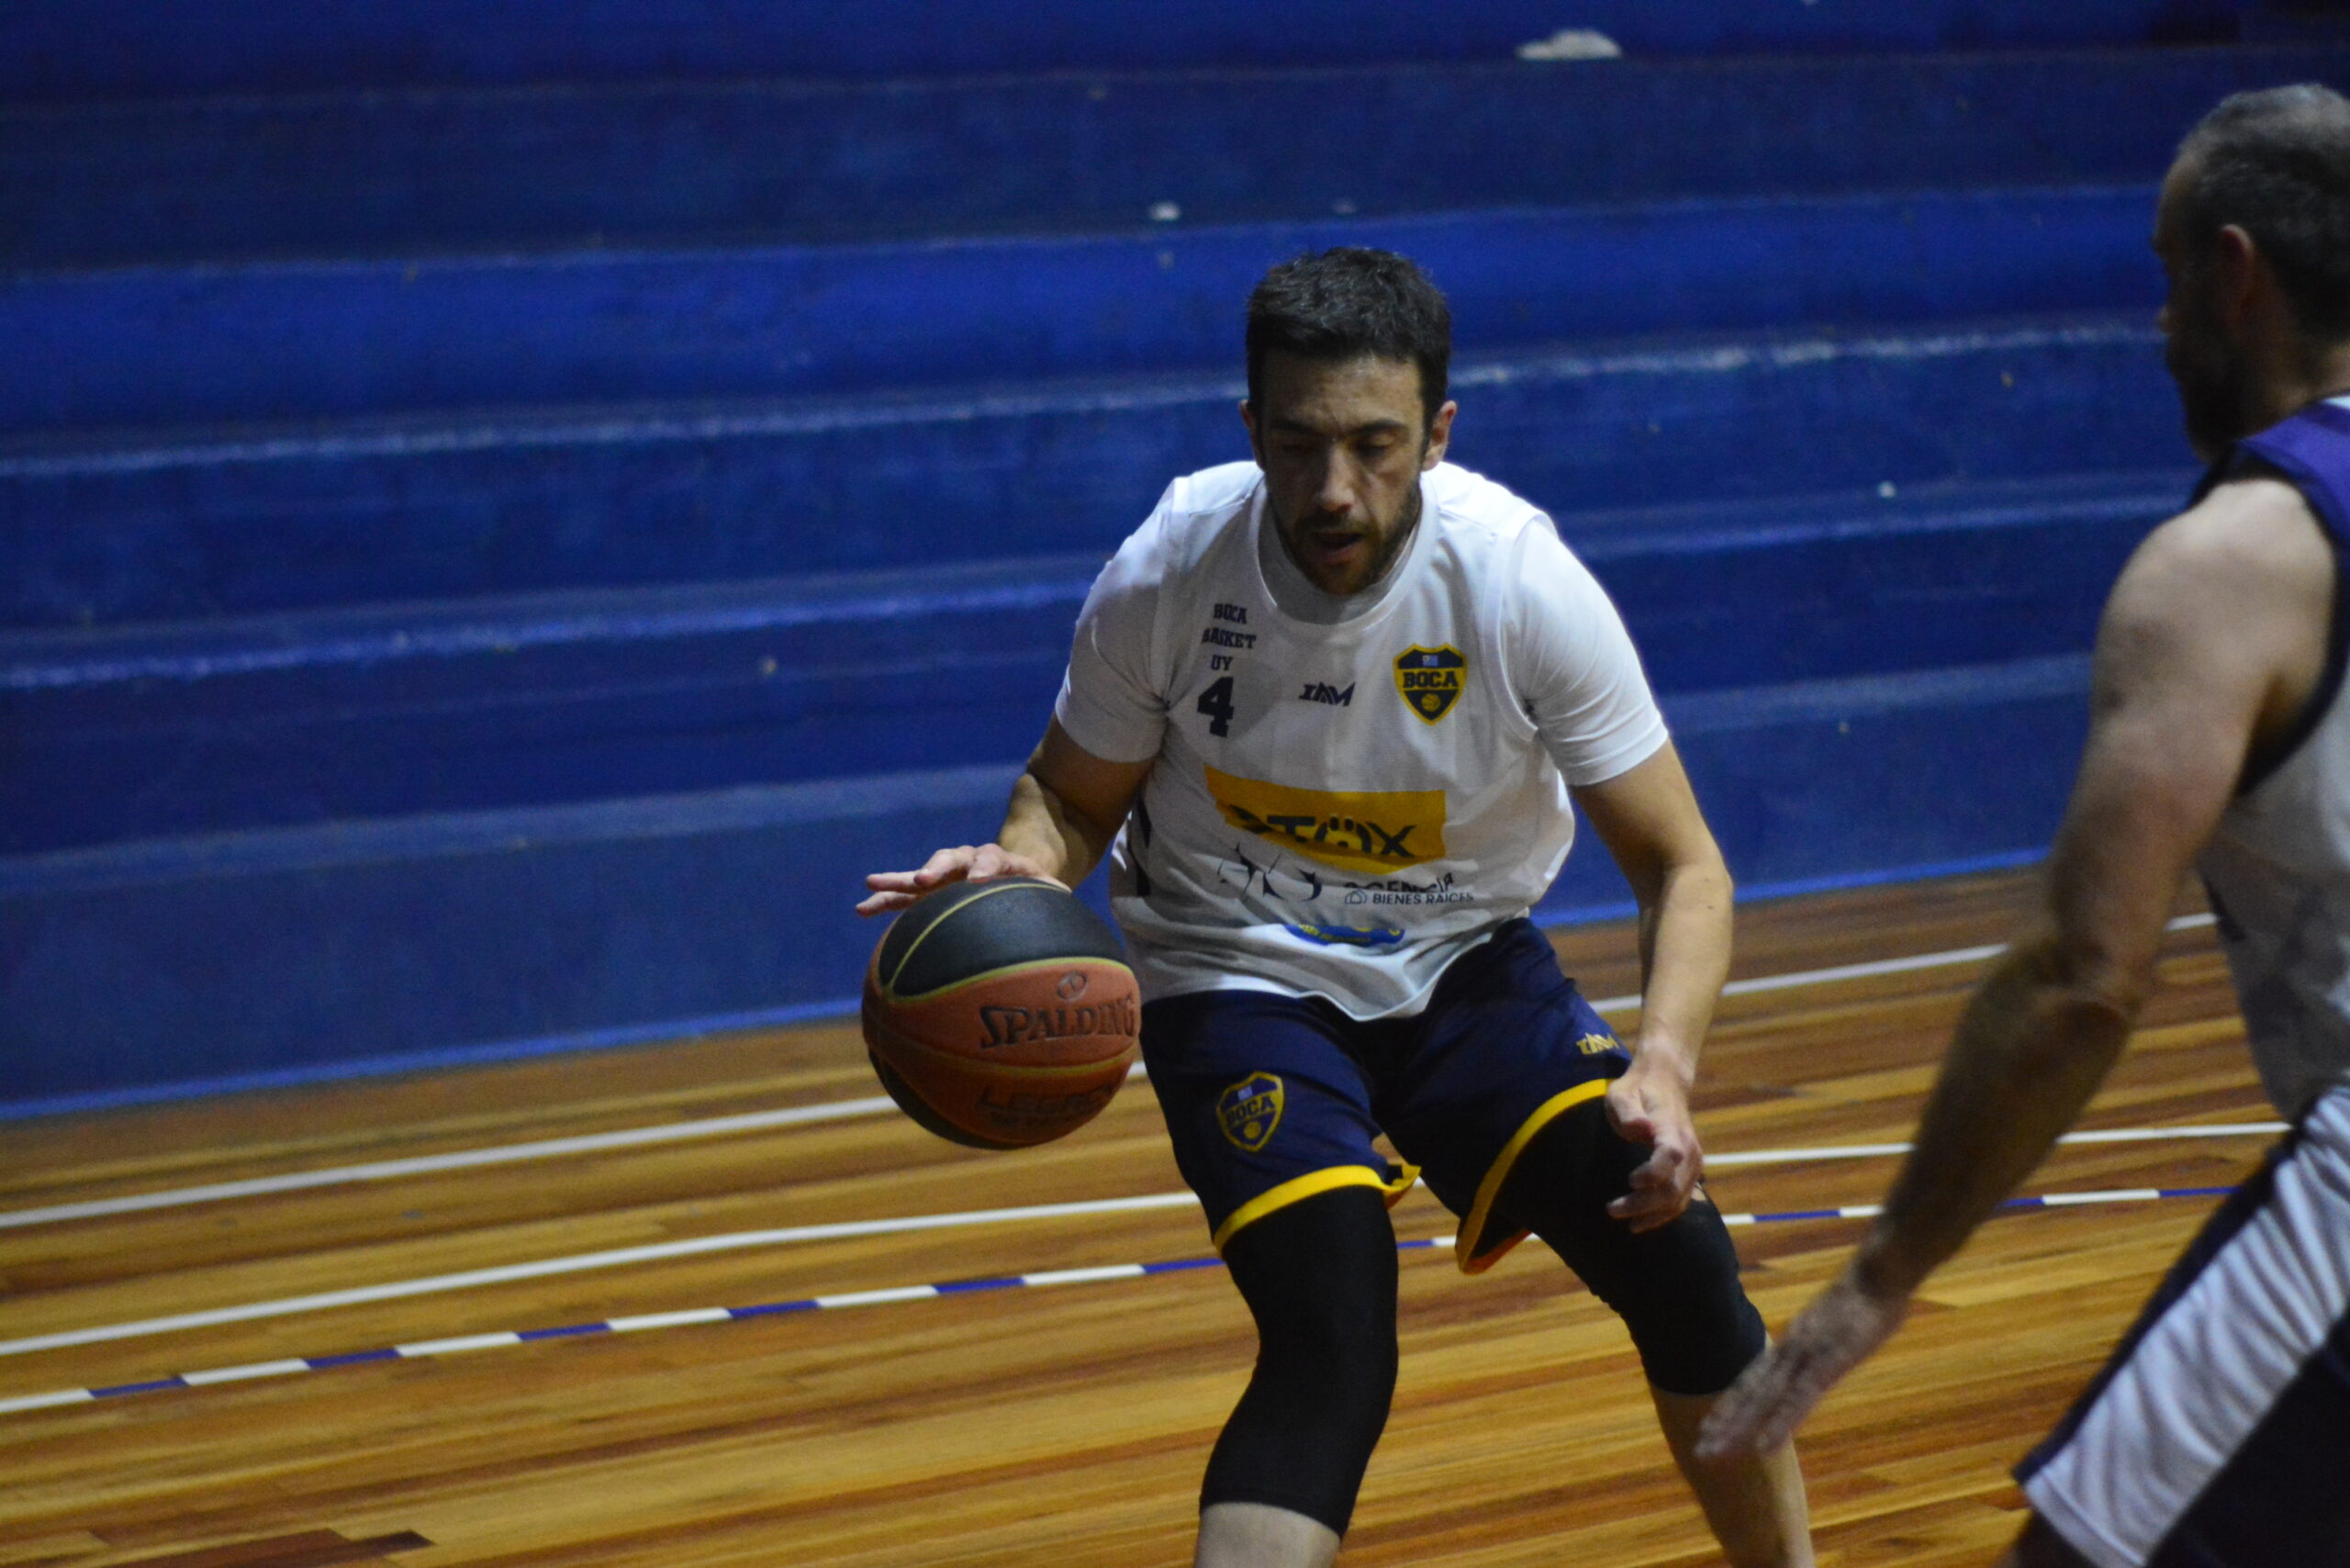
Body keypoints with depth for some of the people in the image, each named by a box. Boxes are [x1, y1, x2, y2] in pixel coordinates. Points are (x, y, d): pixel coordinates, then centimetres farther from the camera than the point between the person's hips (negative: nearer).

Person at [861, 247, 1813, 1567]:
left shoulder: (1519, 578, -21)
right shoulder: (1170, 571, -20)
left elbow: (1684, 869, -15)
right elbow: (1075, 795, -1)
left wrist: (1665, 1064, -33)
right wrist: (1018, 866, -25)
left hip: (1464, 962, 2)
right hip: (1239, 975, -1)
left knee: (1678, 1260, -12)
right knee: (1333, 1348, -24)